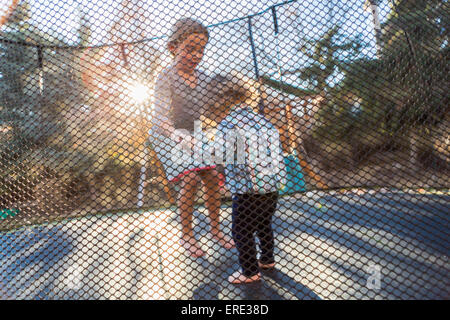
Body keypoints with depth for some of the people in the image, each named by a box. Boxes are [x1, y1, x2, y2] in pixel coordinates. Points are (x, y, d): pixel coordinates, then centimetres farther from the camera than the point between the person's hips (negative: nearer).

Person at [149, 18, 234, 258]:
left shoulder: (202, 78, -2)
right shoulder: (166, 78, -20)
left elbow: (206, 111, 2)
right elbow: (160, 117, -32)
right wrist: (176, 134, -52)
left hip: (194, 135, 5)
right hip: (168, 137, -5)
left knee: (212, 177, -6)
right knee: (189, 178, -21)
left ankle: (215, 229, 14)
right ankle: (186, 235, -1)